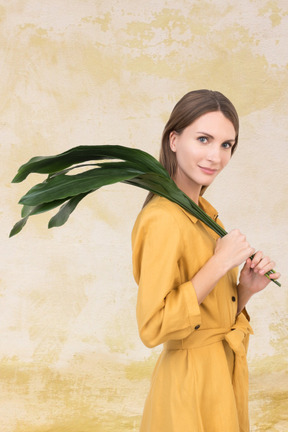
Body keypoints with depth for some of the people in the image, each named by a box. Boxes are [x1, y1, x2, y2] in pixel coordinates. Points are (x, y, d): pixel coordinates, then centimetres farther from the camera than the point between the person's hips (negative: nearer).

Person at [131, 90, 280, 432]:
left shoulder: (204, 212, 6)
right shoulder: (163, 219, -21)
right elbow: (153, 328, -26)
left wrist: (247, 288, -6)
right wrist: (220, 263, -23)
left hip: (225, 375, 8)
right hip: (191, 381, -8)